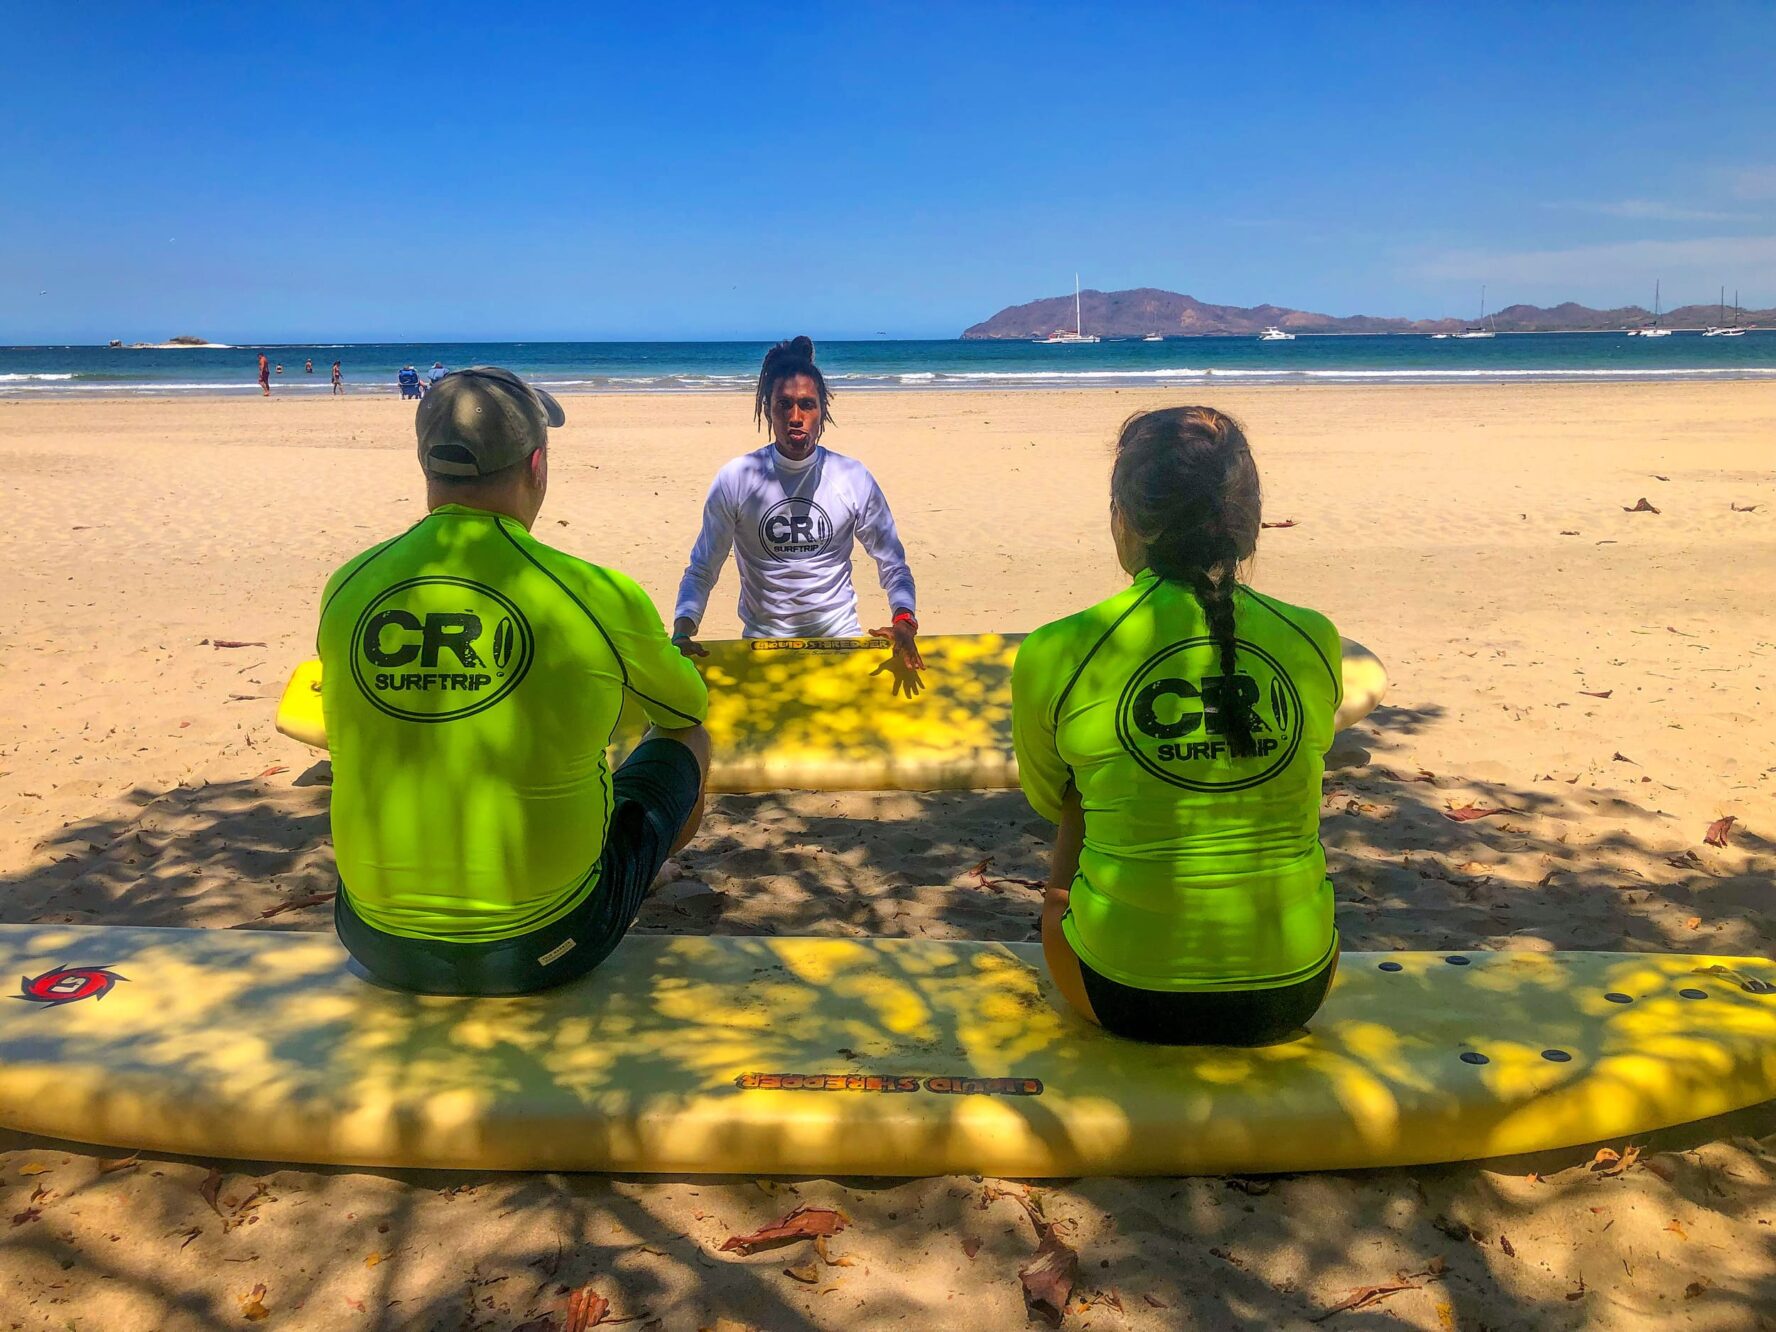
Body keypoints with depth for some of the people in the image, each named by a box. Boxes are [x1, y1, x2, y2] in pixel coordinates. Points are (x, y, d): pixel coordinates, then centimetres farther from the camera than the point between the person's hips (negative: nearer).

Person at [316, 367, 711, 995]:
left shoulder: (346, 589, -6)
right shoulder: (601, 597, -17)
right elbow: (689, 708, 6)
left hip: (380, 946, 4)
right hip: (545, 949, -3)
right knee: (686, 743, 20)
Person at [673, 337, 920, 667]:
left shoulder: (854, 478, -2)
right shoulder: (735, 479, -5)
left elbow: (892, 563, 4)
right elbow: (702, 569, 0)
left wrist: (903, 621, -15)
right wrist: (682, 631, -17)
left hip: (839, 635, 0)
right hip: (762, 639, 0)